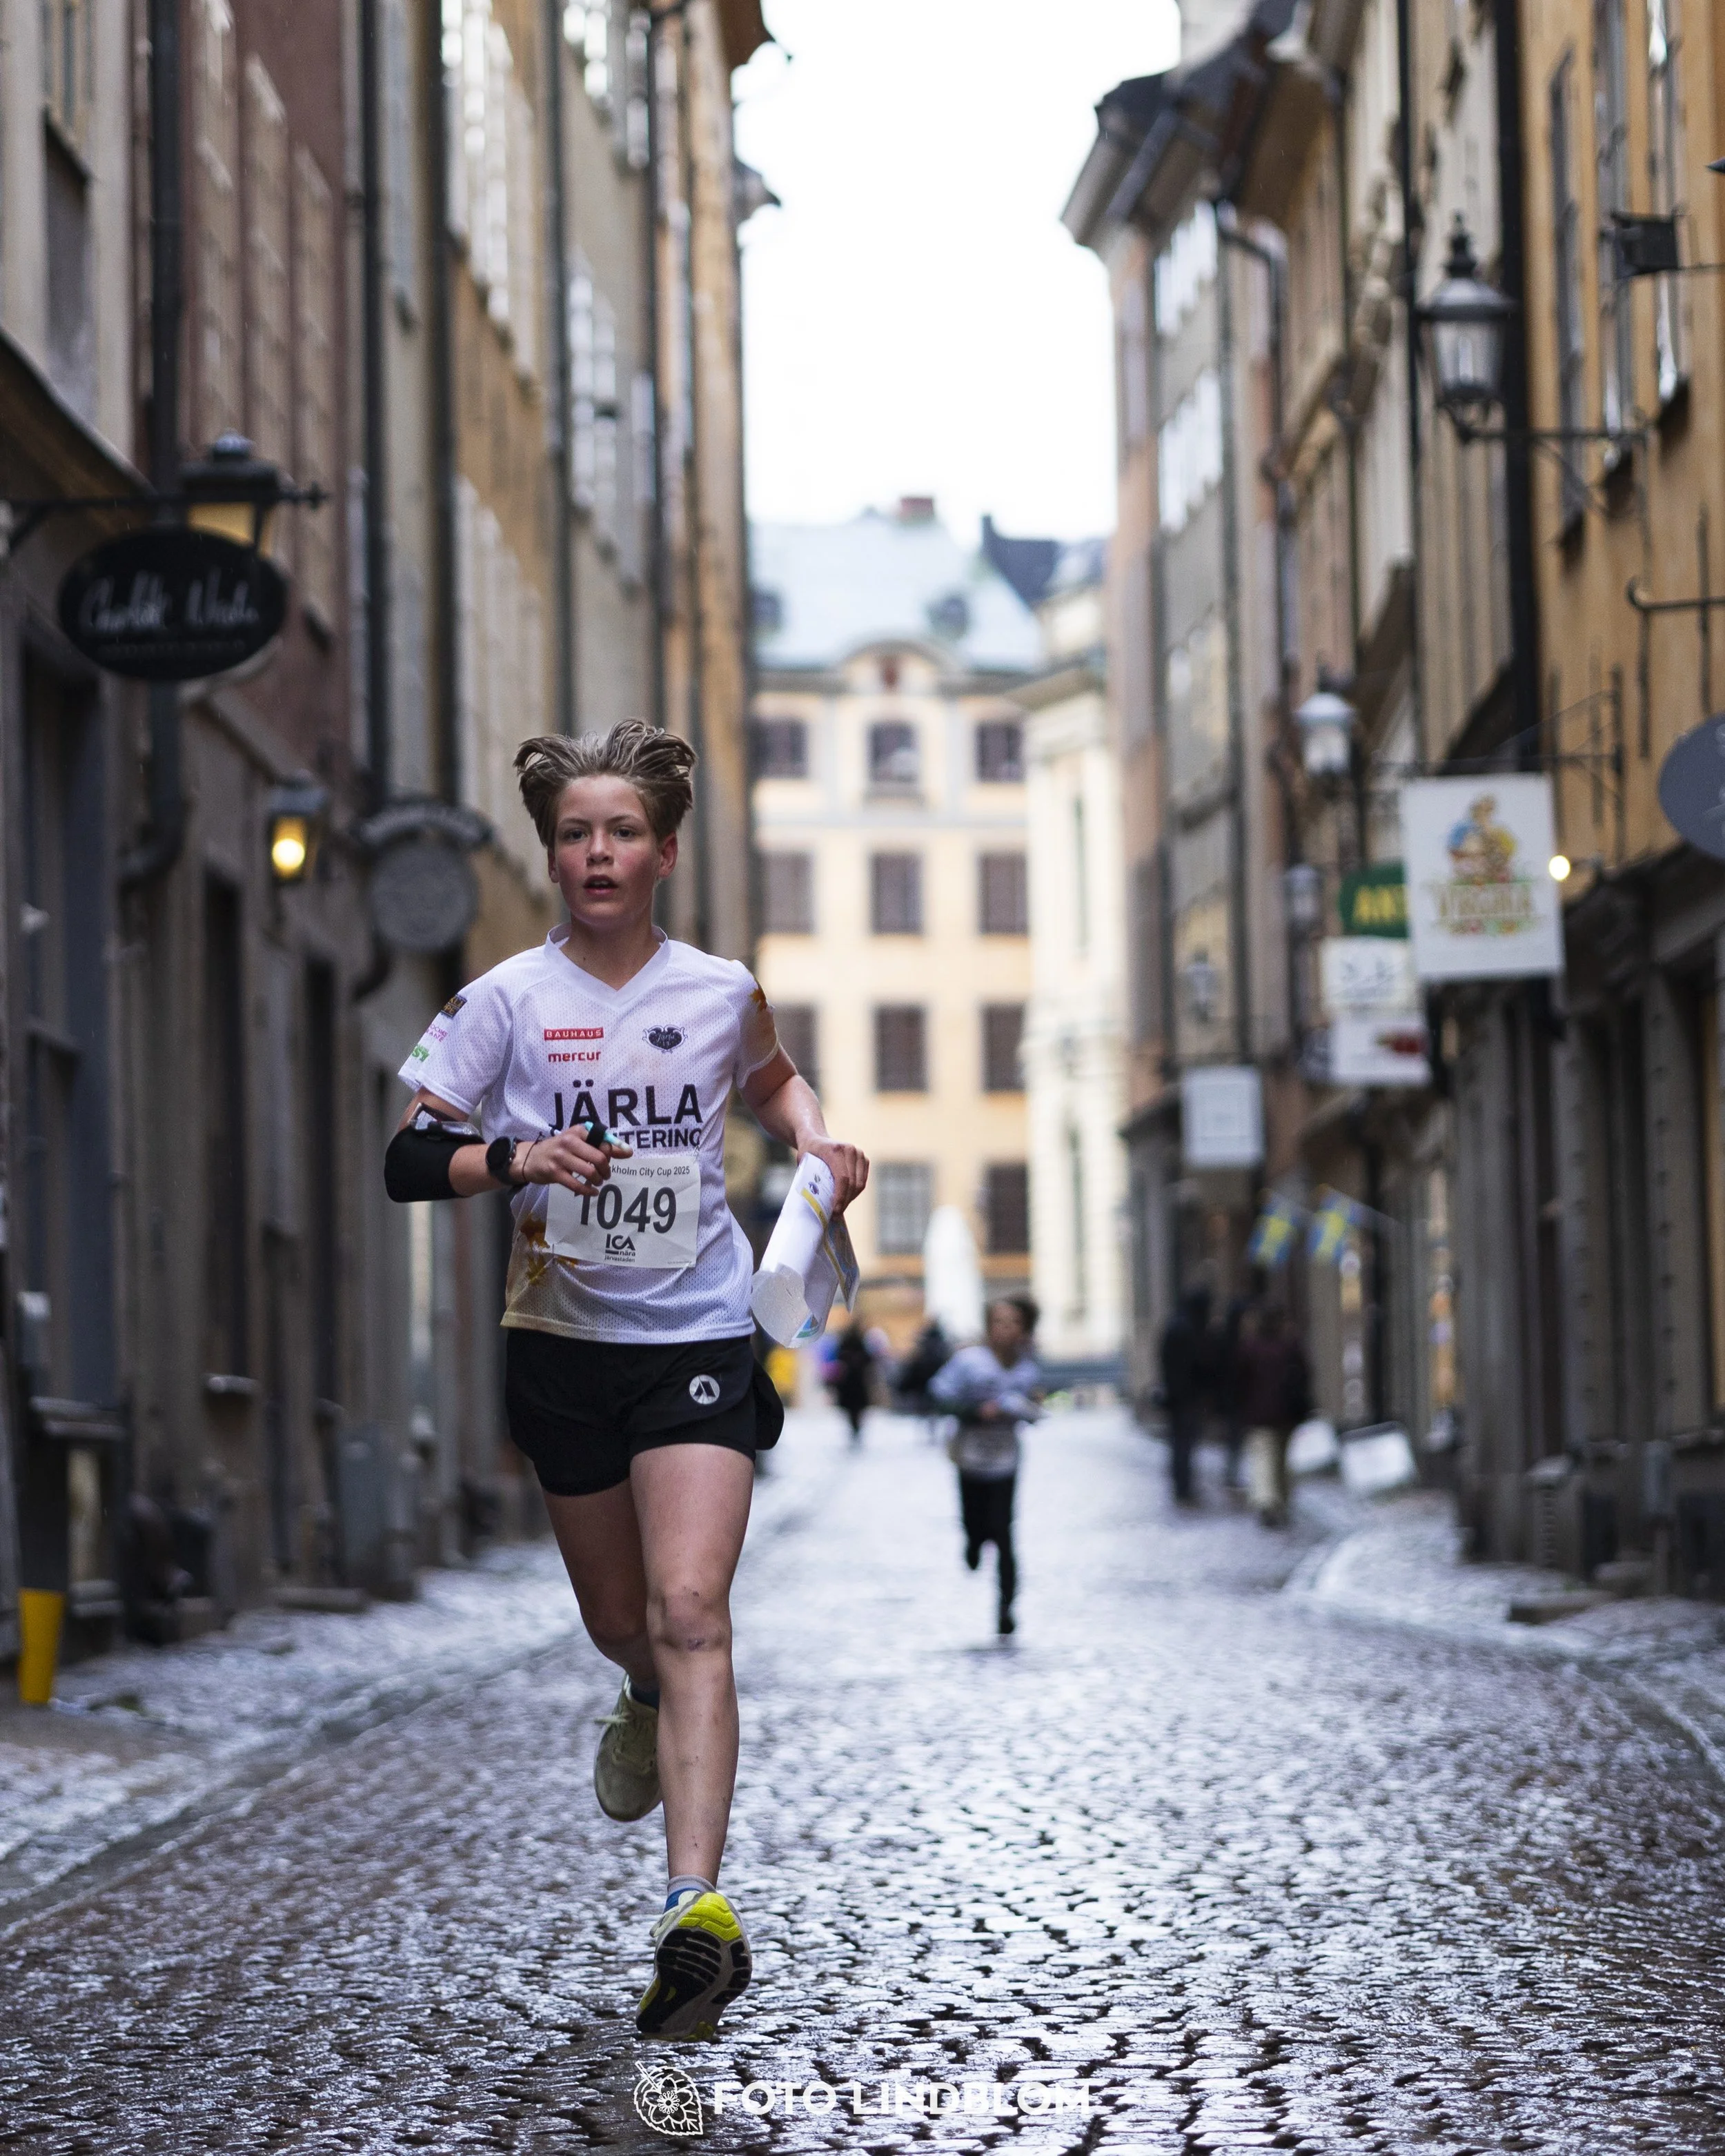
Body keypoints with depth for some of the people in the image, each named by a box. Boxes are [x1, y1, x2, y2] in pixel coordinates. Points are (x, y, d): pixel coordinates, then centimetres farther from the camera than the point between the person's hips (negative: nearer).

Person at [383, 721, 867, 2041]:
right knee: (619, 1622, 15)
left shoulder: (721, 991, 2)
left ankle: (698, 1907, -26)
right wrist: (513, 1158, -24)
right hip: (564, 1339, 2)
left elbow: (771, 1080, 25)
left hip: (698, 1337, -1)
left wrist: (818, 1142, 5)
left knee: (689, 1610, -18)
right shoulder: (508, 1001, -3)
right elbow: (408, 1159, -6)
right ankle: (651, 1702, 54)